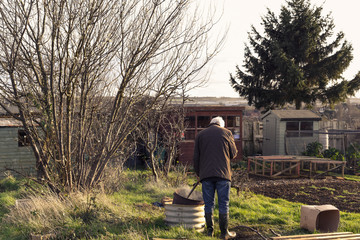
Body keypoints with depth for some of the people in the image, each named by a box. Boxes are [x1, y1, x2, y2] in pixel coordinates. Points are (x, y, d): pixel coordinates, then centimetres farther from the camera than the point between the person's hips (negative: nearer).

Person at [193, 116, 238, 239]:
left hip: (206, 174, 2)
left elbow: (196, 157, 11)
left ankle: (210, 230, 13)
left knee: (209, 203, 9)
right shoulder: (227, 133, 7)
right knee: (223, 204, 3)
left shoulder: (200, 135, 12)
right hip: (223, 173, -2)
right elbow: (233, 153, 10)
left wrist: (198, 173, 21)